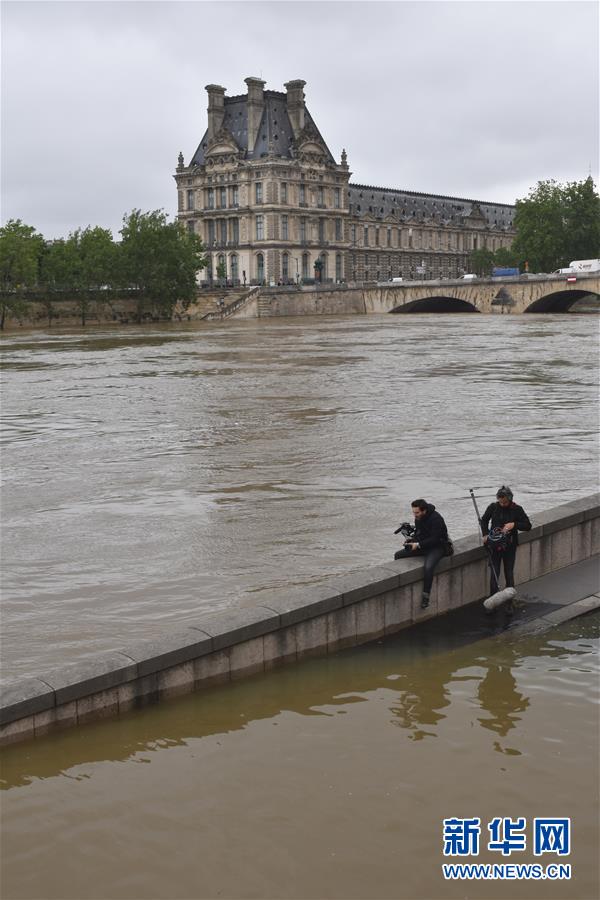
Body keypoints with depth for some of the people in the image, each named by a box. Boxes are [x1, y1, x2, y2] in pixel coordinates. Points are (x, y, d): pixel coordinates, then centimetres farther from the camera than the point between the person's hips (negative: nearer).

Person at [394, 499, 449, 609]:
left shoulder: (436, 519, -23)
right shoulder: (418, 518, 2)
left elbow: (435, 539, -25)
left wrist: (418, 545, -28)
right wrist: (411, 539, -4)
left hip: (437, 547, -8)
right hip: (423, 545, 8)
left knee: (428, 567, -36)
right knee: (398, 555, -1)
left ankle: (425, 597, -25)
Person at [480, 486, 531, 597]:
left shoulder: (517, 509, -8)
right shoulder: (493, 507, -3)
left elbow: (528, 526, -6)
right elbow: (484, 520, 15)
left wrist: (514, 525, -21)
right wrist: (485, 534, 1)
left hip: (509, 546, -1)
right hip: (494, 545, 1)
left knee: (509, 573, 5)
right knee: (494, 572, 1)